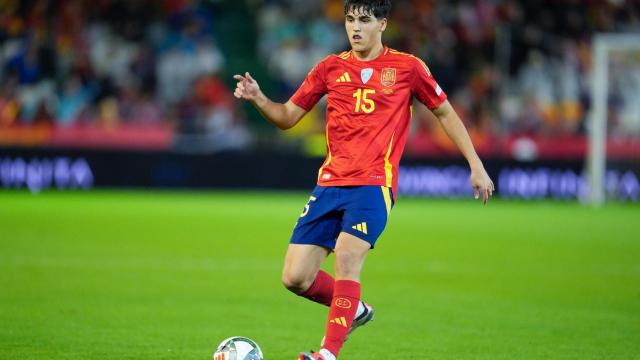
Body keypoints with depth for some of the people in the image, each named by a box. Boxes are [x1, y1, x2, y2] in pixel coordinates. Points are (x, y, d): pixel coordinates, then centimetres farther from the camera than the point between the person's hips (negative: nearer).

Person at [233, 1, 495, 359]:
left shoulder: (406, 67, 3)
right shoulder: (331, 68, 10)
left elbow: (445, 112, 13)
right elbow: (287, 117, 15)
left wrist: (476, 165, 10)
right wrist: (258, 98, -5)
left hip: (375, 183, -4)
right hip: (330, 183, 4)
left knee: (347, 255, -27)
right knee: (295, 278, -3)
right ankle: (354, 310, 25)